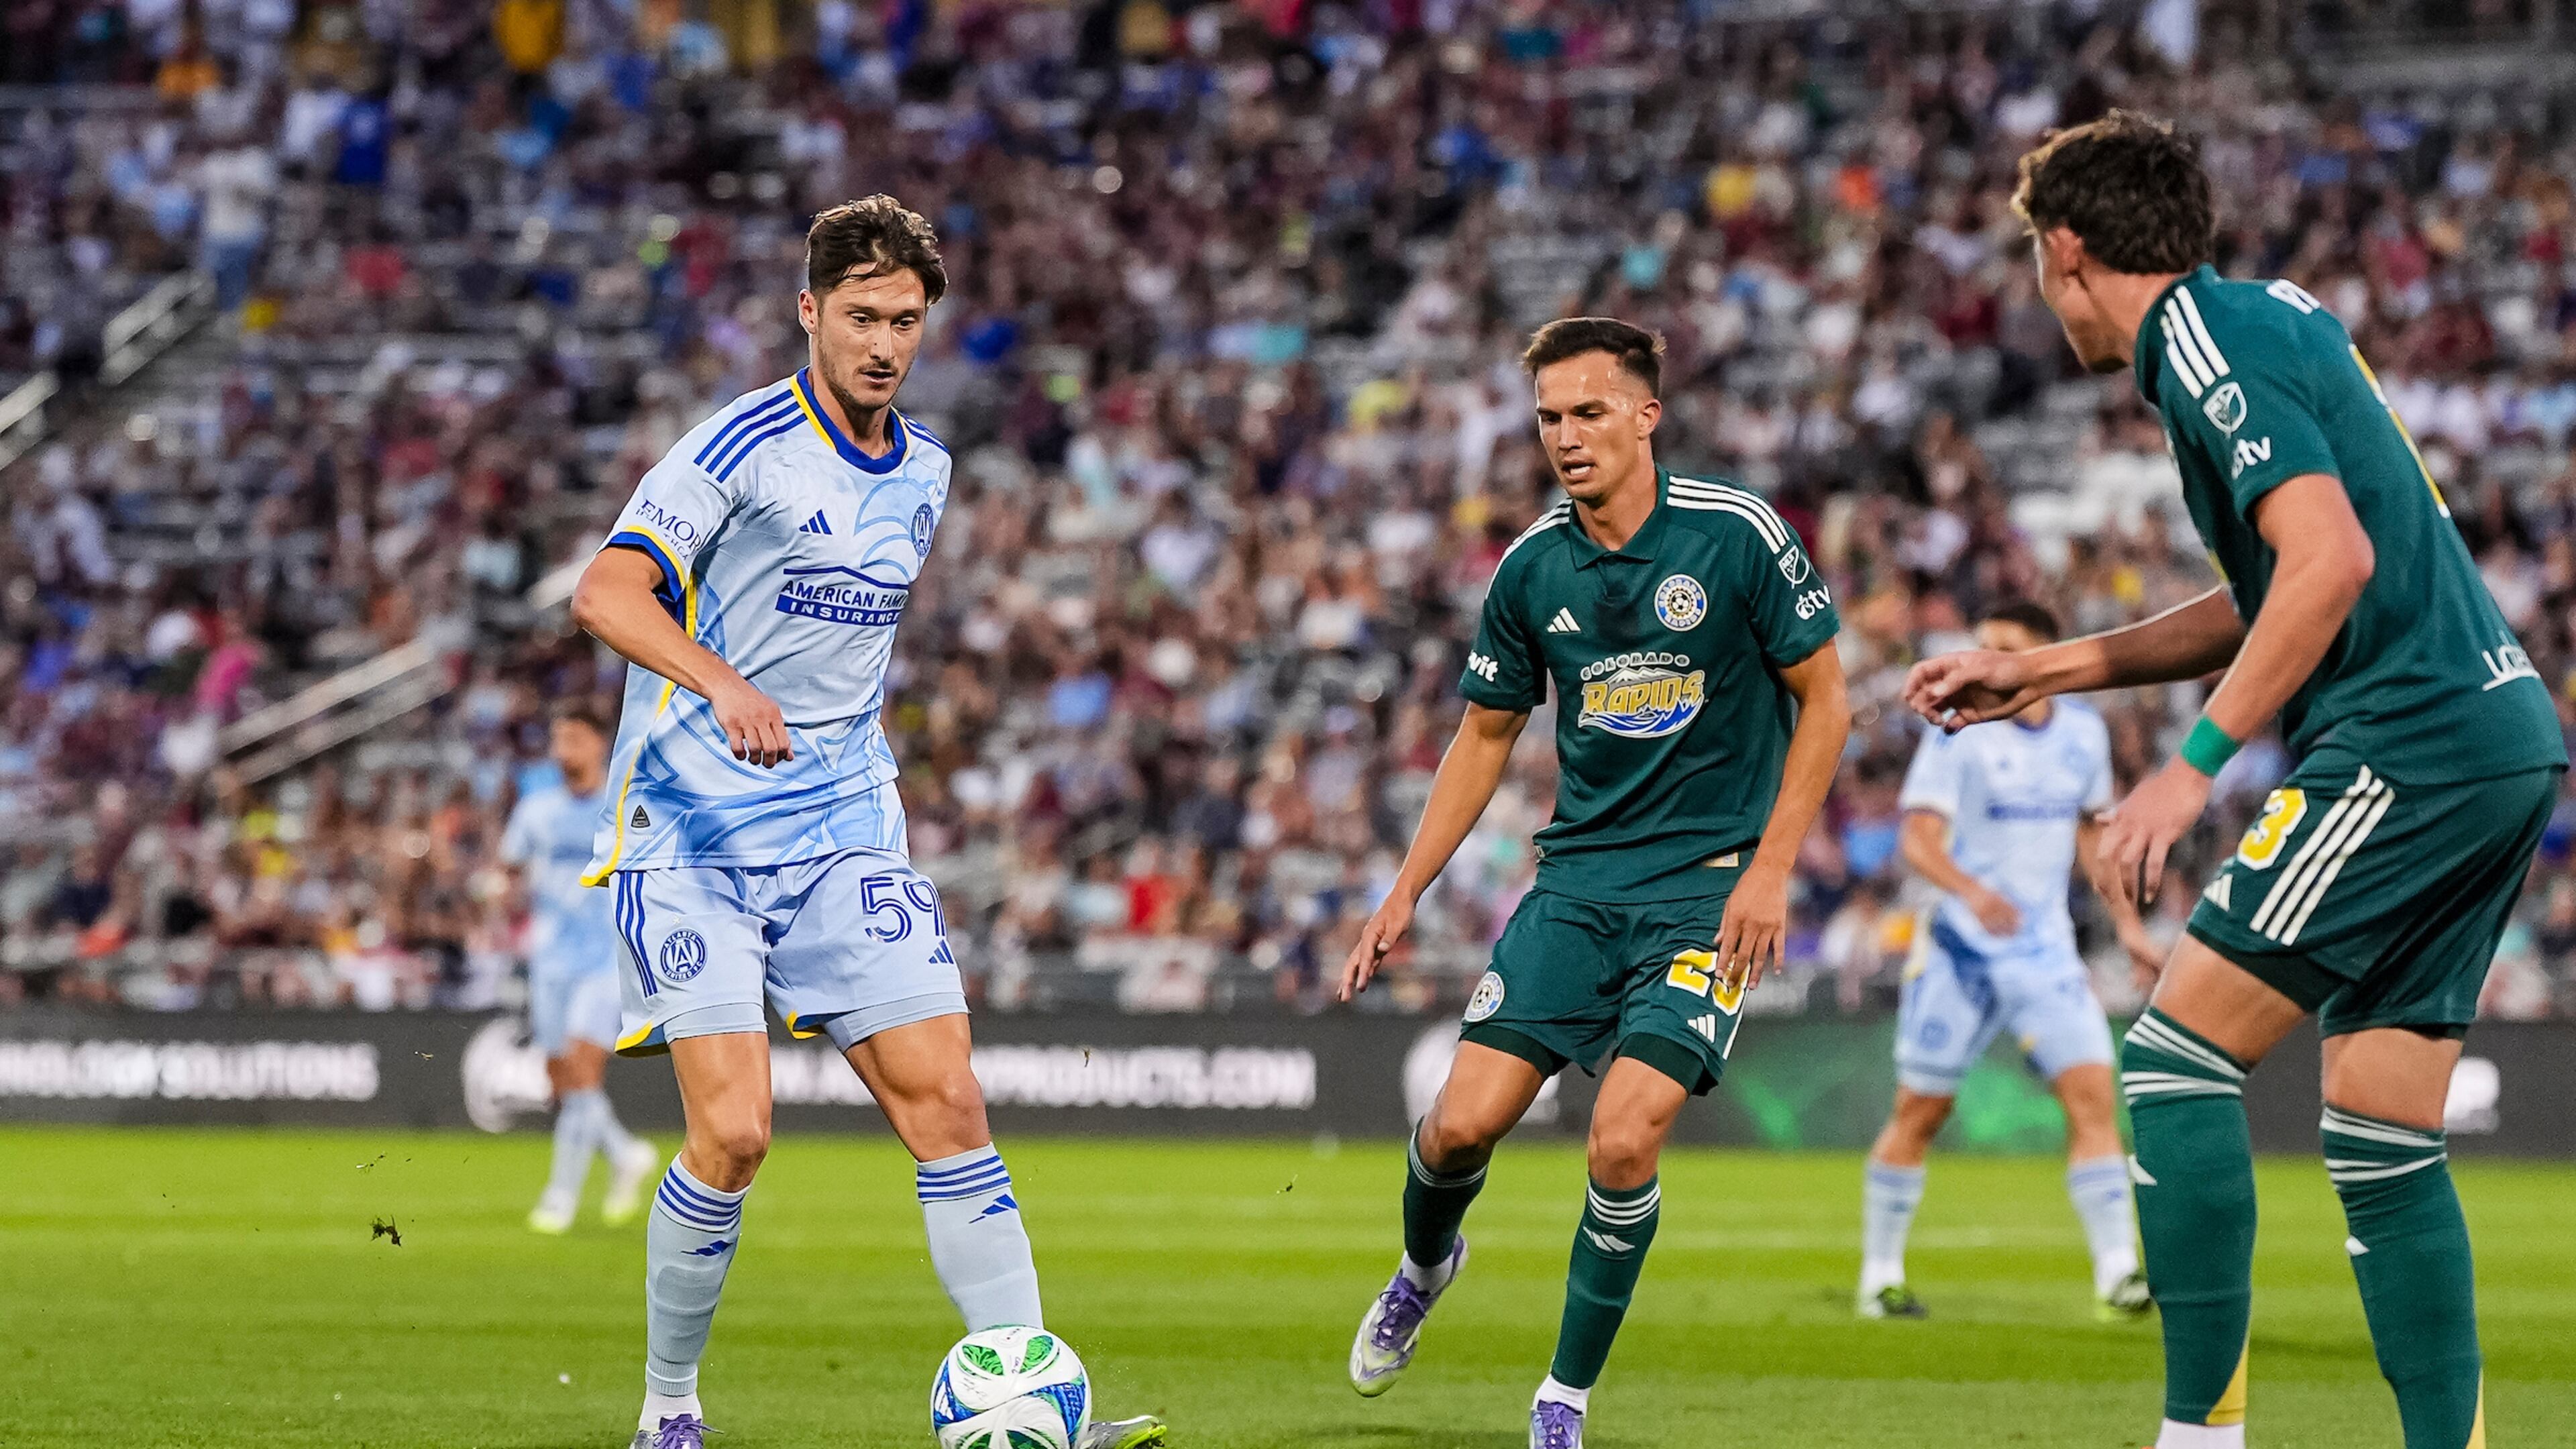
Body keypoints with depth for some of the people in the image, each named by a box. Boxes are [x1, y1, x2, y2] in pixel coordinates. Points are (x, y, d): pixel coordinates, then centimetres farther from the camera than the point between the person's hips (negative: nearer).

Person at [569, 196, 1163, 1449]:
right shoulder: (744, 446, -10)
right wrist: (721, 684, -37)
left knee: (945, 1102, -7)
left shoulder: (923, 472, 12)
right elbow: (607, 593, -22)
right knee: (732, 1132, -14)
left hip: (844, 833, 5)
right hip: (691, 834, -5)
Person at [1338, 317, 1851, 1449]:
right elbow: (1486, 735, 14)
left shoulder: (1738, 535, -10)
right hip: (1577, 877, 4)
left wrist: (1770, 870, -10)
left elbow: (1824, 699, -3)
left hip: (1708, 881, -4)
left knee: (1624, 1140, -18)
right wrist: (1403, 896, 10)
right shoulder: (1532, 569, 2)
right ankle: (1423, 1267, 28)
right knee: (1465, 1120, -8)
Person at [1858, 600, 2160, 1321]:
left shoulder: (2083, 733, 5)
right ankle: (1880, 1276, 16)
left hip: (2046, 950, 3)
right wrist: (1970, 890, -37)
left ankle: (2116, 1271, -10)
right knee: (1920, 1111, 3)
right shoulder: (1959, 732, -10)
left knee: (2092, 1093, -11)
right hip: (1961, 949, -3)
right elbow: (1917, 837, -18)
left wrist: (2125, 921, 19)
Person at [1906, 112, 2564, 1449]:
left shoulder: (2212, 342, -9)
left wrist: (2194, 764, -20)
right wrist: (2043, 673, 30)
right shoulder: (2265, 323, 21)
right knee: (2383, 1147, 8)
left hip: (2405, 741, -9)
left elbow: (2331, 557, -22)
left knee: (2178, 1051, -7)